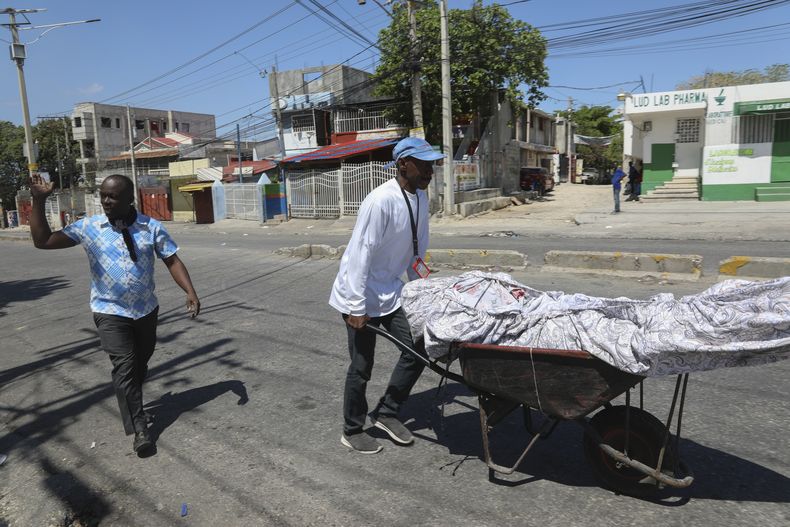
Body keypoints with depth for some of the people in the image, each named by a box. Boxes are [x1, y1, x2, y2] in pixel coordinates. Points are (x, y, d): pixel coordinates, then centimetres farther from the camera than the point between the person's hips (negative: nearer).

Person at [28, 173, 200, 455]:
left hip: (146, 309, 2)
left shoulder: (151, 227, -5)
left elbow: (172, 260, -5)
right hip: (110, 312, -2)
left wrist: (190, 292, -17)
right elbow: (43, 241, -5)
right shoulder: (88, 227, -5)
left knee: (141, 362, 19)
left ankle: (131, 402, 45)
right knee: (124, 367, -9)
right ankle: (139, 428, -3)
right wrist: (38, 201, -13)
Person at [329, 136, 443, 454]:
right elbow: (361, 253, -25)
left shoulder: (420, 198, 1)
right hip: (361, 294, -8)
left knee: (417, 351, 5)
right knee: (361, 366, 2)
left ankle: (386, 413, 24)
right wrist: (357, 307, -23)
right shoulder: (381, 201, -25)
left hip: (390, 291, 8)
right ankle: (352, 431, 24)